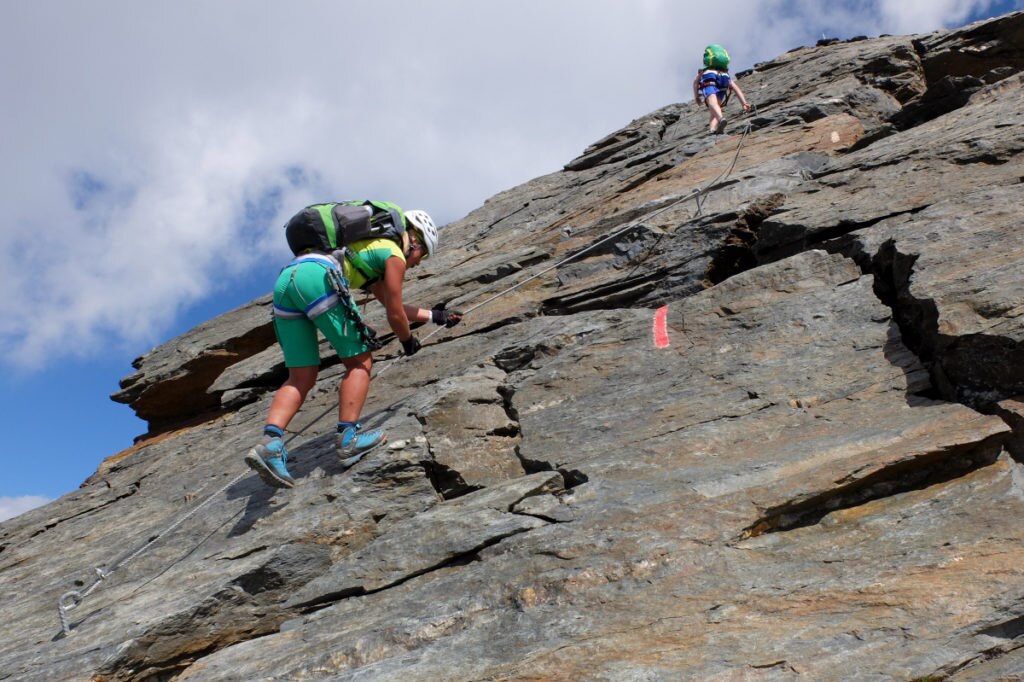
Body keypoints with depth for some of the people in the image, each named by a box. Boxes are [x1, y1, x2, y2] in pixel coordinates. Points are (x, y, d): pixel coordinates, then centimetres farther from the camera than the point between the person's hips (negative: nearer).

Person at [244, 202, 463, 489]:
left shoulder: (372, 247, 38)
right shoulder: (394, 254, 13)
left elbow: (392, 305, 47)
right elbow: (395, 316, 14)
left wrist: (435, 316, 56)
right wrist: (408, 341, 35)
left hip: (285, 279, 8)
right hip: (319, 277, -8)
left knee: (301, 377, 7)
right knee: (359, 361, 5)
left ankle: (270, 442, -11)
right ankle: (348, 438, -5)